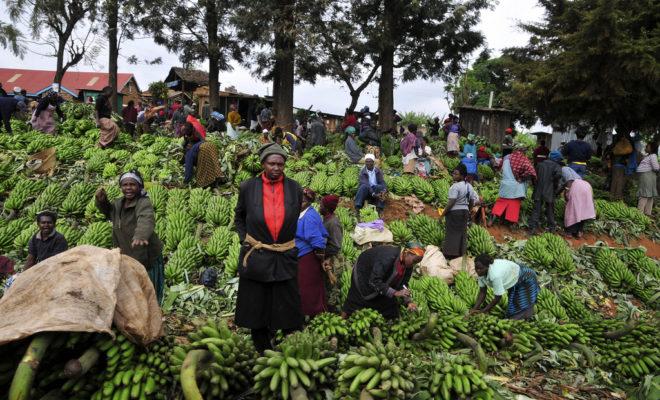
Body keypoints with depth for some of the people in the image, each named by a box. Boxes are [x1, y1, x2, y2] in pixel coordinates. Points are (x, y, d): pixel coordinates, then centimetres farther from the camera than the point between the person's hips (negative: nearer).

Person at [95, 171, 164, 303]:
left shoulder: (144, 203, -23)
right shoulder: (119, 203, 2)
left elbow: (146, 220, -45)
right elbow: (109, 212, 25)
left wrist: (140, 235, -67)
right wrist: (102, 201, 2)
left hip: (146, 257, -7)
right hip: (125, 257, 8)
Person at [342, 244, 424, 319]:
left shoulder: (408, 266, -17)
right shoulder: (387, 257, -41)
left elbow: (402, 285, -11)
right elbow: (374, 282, -41)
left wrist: (408, 301, -26)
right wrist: (395, 293, -45)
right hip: (363, 275, -6)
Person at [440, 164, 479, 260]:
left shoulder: (455, 186, -19)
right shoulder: (469, 186, 6)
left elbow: (451, 202, -21)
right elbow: (473, 200, 9)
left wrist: (443, 213, -14)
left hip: (454, 212, -7)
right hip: (464, 212, 7)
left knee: (452, 233, 1)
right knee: (462, 232, 13)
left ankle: (450, 254, 5)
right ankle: (460, 253, 20)